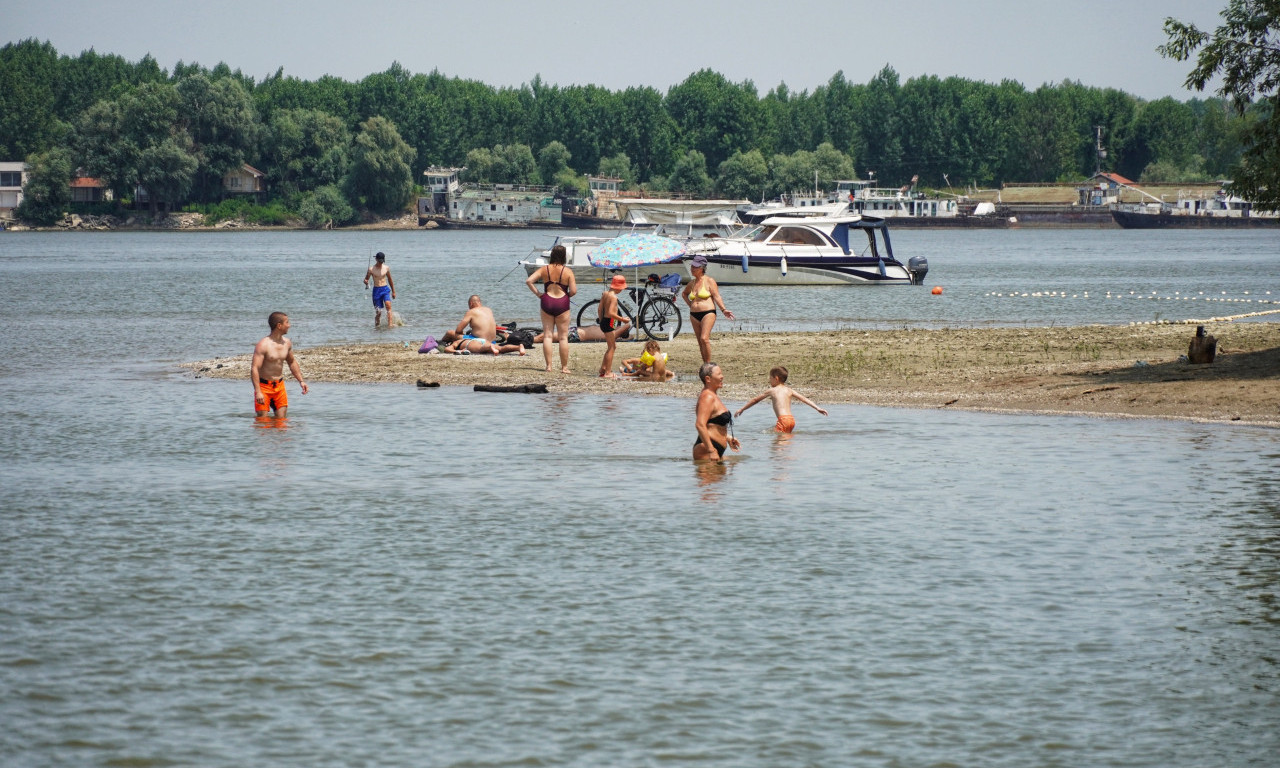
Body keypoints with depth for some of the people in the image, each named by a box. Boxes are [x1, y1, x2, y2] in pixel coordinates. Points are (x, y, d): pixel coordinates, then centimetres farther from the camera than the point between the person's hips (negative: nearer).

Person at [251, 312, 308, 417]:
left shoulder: (287, 343, 4)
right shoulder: (263, 345, -19)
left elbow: (292, 362, 21)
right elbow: (254, 369, -23)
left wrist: (301, 381, 14)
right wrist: (258, 392, -30)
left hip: (279, 386, 6)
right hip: (264, 386, -6)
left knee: (282, 420, 2)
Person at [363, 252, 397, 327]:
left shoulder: (386, 268, 6)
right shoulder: (371, 269, -1)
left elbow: (390, 280, 18)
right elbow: (365, 280, 3)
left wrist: (393, 291, 21)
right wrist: (366, 282, -23)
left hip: (385, 289, 1)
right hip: (376, 290, -1)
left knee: (388, 305, -21)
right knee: (378, 311, 0)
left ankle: (389, 325, -26)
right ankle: (376, 325, 20)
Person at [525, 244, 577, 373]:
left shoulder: (544, 270, 1)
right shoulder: (567, 271, -6)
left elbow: (529, 281, -7)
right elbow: (573, 291, -11)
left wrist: (538, 294, 2)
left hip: (547, 302, 2)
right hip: (562, 303, -2)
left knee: (547, 335, 7)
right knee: (563, 337, 5)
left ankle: (548, 366, 4)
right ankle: (564, 367, 5)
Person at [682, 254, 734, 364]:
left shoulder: (709, 280, -3)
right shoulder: (692, 282, 14)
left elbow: (717, 297, -9)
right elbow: (684, 293, 34)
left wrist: (723, 310, -21)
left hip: (708, 313, -7)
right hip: (694, 315, 7)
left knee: (704, 339, -20)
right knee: (700, 342, 5)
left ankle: (708, 364, -15)